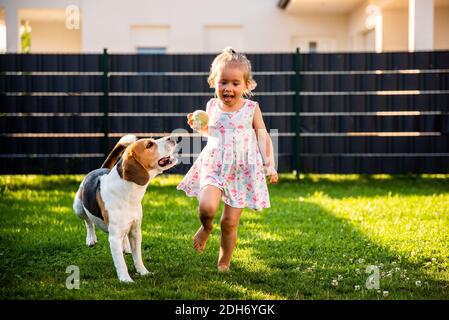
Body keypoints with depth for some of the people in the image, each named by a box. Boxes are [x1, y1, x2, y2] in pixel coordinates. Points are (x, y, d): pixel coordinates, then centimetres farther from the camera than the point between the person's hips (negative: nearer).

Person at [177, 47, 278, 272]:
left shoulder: (251, 109, -4)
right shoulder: (212, 106, 3)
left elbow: (264, 138, 3)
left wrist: (270, 166, -3)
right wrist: (198, 126, 3)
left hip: (242, 170, -1)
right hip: (214, 166, 1)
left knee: (230, 222, 1)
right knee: (207, 207, -25)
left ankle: (224, 263, 22)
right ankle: (206, 228, 11)